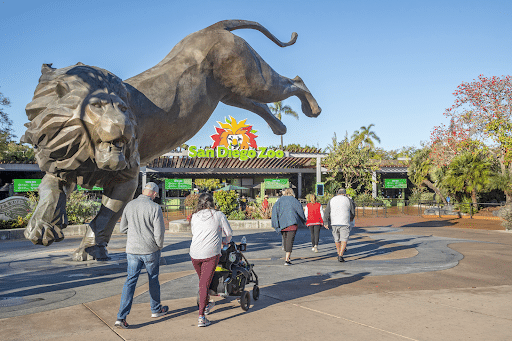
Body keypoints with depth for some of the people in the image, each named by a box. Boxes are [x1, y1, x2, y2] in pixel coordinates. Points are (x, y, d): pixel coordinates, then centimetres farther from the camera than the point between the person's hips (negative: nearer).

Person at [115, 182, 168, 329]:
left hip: (132, 249, 3)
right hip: (150, 250, -3)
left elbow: (123, 229, 9)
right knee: (153, 279, 16)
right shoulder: (155, 208, -14)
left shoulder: (129, 205, 1)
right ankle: (156, 309, 33)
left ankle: (121, 317, -4)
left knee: (130, 281, 4)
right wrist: (159, 246, 3)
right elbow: (159, 233, -15)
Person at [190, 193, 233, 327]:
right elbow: (229, 232, 12)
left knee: (202, 280, 22)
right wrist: (226, 242, 33)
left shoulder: (194, 217, 12)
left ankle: (207, 304, 41)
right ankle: (201, 317, -9)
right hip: (211, 253, -3)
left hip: (195, 253, 3)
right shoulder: (219, 215, 4)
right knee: (205, 283, -4)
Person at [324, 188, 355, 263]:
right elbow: (353, 212, 14)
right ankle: (340, 256, -13)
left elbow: (326, 213, 4)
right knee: (344, 240, -2)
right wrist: (351, 219, 32)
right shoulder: (348, 200, 6)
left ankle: (339, 254, 28)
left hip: (334, 223, 3)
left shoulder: (331, 200, 11)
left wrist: (327, 223, 4)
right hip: (344, 223, -3)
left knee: (337, 239, 16)